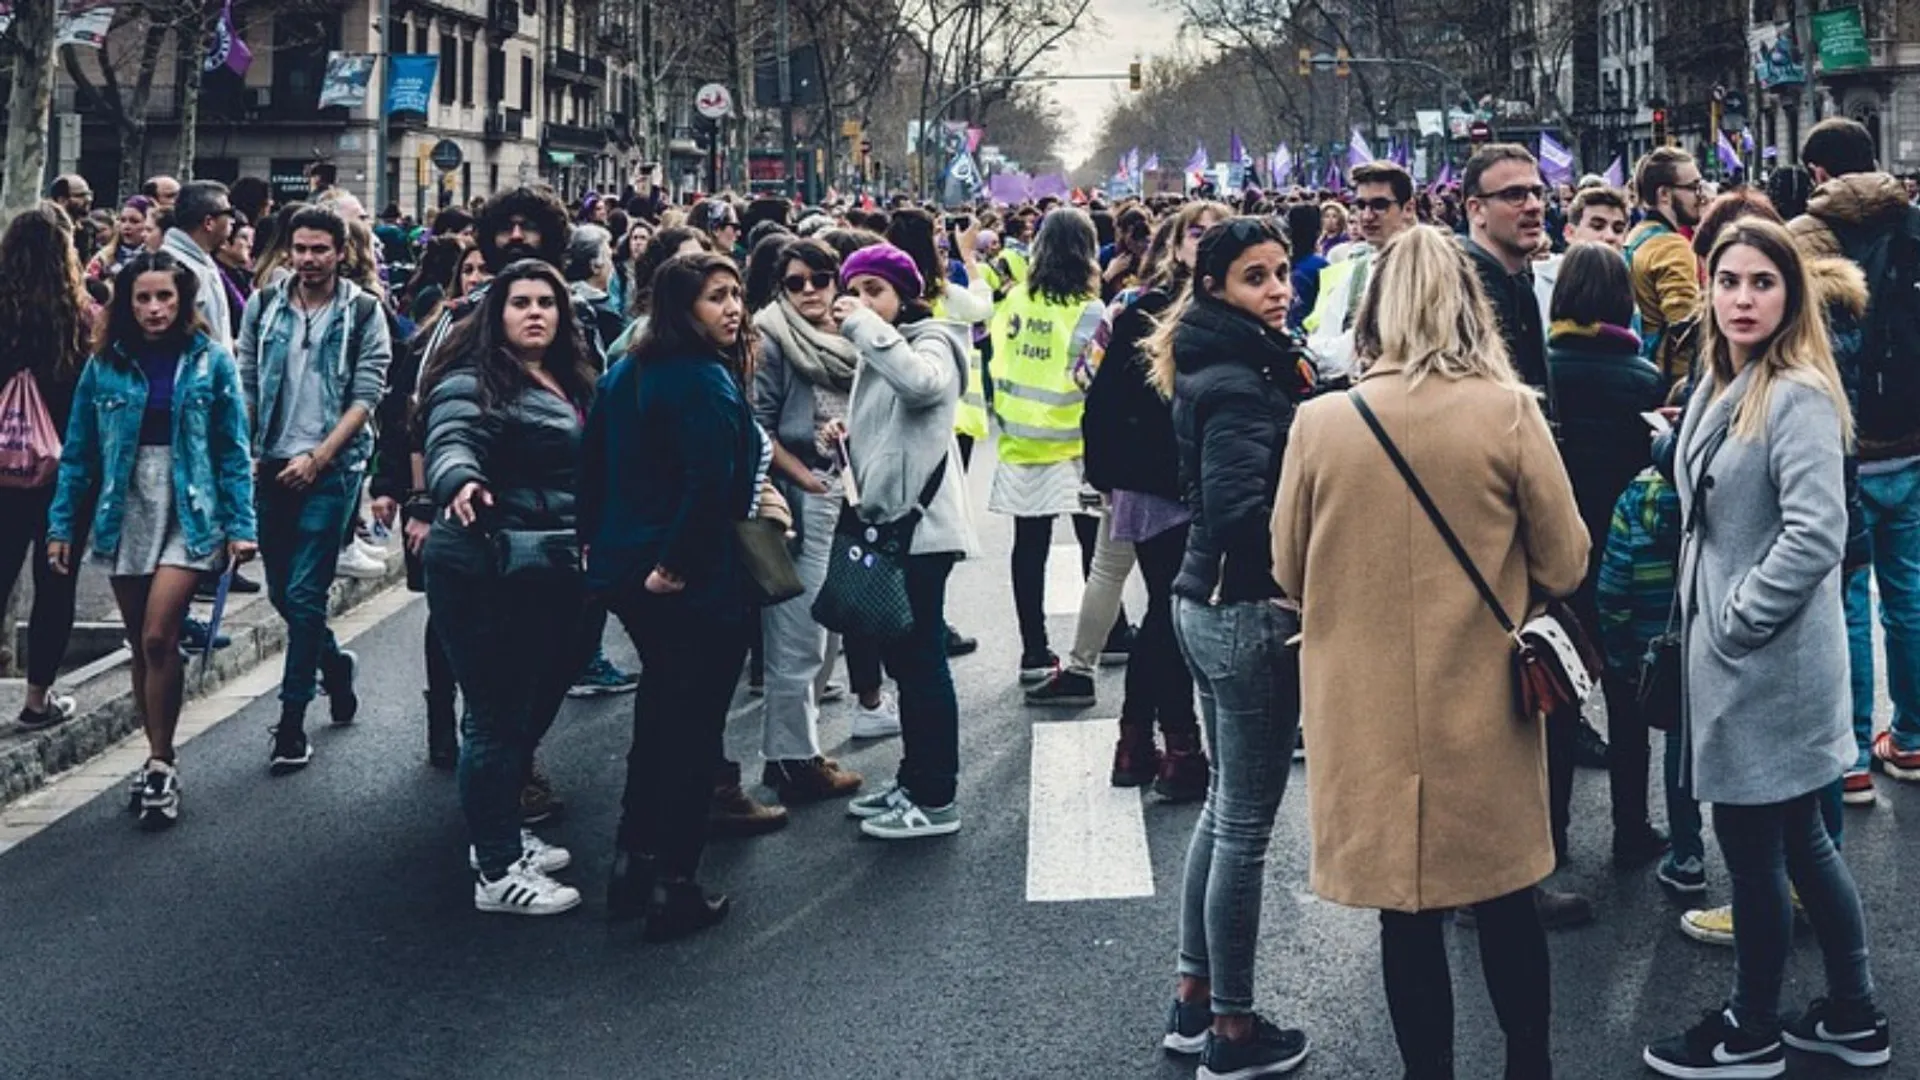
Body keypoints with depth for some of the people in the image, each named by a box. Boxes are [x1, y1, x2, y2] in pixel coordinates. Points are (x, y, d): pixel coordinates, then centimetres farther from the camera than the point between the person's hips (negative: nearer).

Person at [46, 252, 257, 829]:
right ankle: (159, 759, 22)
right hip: (123, 514, 3)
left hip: (189, 513, -3)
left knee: (158, 638, -14)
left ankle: (161, 764, -1)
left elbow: (233, 450, -1)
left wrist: (240, 525, -5)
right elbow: (78, 451, 5)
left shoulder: (211, 362, -2)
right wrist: (62, 525, 3)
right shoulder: (105, 364, 2)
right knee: (141, 645, 9)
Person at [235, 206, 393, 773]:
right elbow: (246, 385, 9)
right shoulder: (264, 305, 6)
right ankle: (334, 662, 40)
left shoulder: (363, 312, -3)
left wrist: (318, 457, -15)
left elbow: (366, 396, -7)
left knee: (304, 593, -7)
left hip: (331, 468, -4)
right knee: (280, 590, 12)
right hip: (272, 466, 4)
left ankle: (292, 723, 0)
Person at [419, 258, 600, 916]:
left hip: (552, 573, 9)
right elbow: (451, 441, -30)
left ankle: (502, 832, 33)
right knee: (497, 716, -5)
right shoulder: (474, 381, -11)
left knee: (532, 708, 17)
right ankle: (497, 873, 2)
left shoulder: (569, 383, 16)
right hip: (488, 571, -9)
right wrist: (460, 483, -50)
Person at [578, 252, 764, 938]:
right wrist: (675, 564, -20)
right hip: (698, 585, -9)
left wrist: (598, 544, 19)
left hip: (623, 569, 9)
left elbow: (593, 464, 14)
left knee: (658, 715, 22)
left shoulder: (625, 374, 9)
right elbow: (711, 486, -29)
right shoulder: (706, 381, -19)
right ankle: (673, 888, 8)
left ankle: (632, 866, 28)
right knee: (693, 728, 2)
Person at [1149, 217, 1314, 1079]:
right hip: (1249, 612, -10)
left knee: (1225, 805, 18)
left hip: (1210, 600, 10)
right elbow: (1241, 513, -26)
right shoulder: (1242, 383, -18)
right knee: (1247, 822, 0)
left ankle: (1195, 999, 28)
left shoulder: (1223, 364, 11)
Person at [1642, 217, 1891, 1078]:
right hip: (1729, 650, 9)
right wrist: (1701, 616, 14)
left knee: (1753, 843, 4)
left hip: (1769, 659, -9)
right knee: (1796, 839, 17)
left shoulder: (1797, 395, -18)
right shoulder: (1718, 386, 10)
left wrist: (1737, 623, -18)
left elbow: (1815, 534, -26)